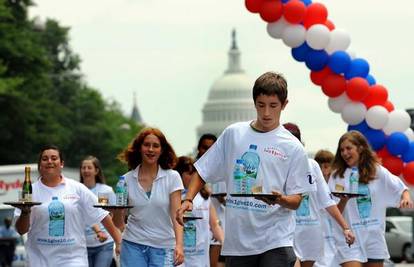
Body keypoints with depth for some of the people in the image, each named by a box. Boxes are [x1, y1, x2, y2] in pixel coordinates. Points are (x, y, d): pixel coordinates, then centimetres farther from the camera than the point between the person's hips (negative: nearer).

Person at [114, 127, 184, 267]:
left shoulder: (172, 178, -1)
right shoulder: (127, 179, 3)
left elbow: (176, 215, -8)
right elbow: (119, 224, 4)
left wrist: (179, 245, -21)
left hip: (163, 247, -1)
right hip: (133, 245, 1)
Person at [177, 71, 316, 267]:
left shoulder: (292, 147, 1)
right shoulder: (233, 134, 9)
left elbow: (296, 201, 0)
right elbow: (203, 172, 15)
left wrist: (280, 199, -22)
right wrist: (188, 200, 0)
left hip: (276, 241, -3)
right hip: (237, 241, 3)